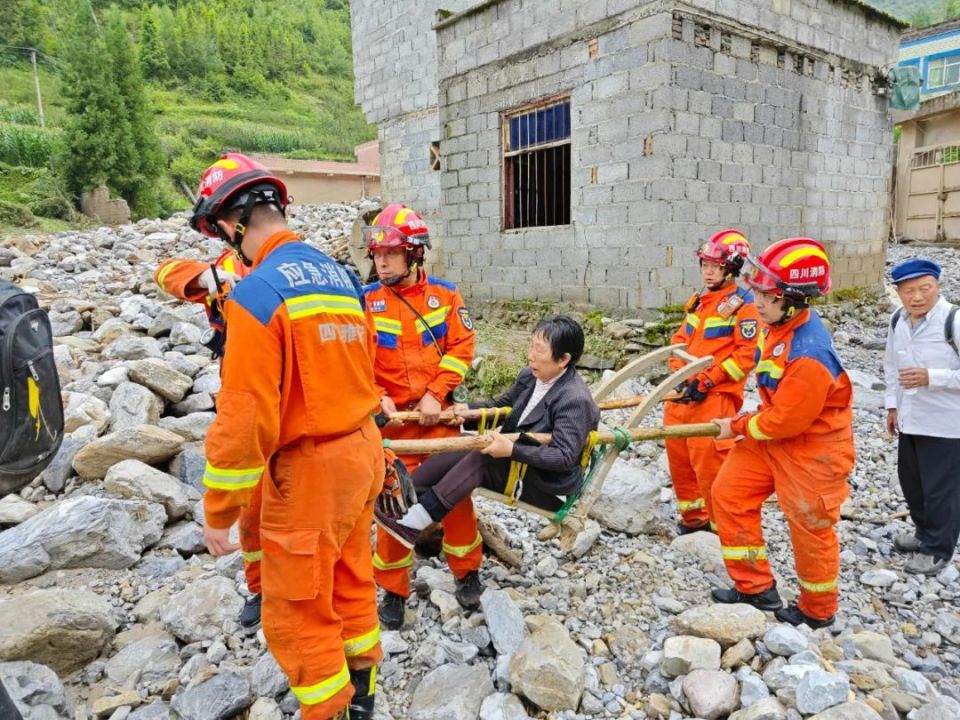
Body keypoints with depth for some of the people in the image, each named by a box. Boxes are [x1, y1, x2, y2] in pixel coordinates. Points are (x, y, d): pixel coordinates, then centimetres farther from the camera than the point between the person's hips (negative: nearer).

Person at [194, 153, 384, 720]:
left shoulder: (254, 295, -17)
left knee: (298, 615, 9)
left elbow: (244, 419, -20)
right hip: (364, 449, 9)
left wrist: (219, 513, -9)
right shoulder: (342, 277, 7)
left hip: (310, 467, -8)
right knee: (352, 582, 24)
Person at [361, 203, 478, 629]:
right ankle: (394, 589, 25)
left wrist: (435, 395, -11)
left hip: (437, 413, 1)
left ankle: (467, 571, 32)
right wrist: (379, 400, -17)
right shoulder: (366, 301, -3)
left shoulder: (444, 294, -1)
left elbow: (461, 347, -3)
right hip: (391, 416, 0)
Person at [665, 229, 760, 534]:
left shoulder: (744, 304, -7)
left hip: (716, 395, -8)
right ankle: (693, 516, 29)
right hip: (684, 390, 8)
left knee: (708, 459, -9)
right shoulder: (698, 301, 15)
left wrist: (708, 381, -16)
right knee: (677, 452, 12)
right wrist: (679, 372, 1)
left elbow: (748, 354, -13)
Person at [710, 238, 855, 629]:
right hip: (773, 435, 9)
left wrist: (738, 428, -11)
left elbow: (785, 421, -25)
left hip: (812, 448, -9)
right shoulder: (779, 324, -5)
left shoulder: (810, 355, -33)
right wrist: (747, 422, 11)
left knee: (810, 528, 9)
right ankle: (755, 587, 23)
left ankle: (817, 611, 35)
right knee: (729, 493, 7)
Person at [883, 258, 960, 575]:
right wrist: (892, 405, 12)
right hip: (910, 419, 7)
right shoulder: (897, 320, 1)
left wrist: (930, 377, -28)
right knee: (910, 479, 20)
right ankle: (925, 533, 41)